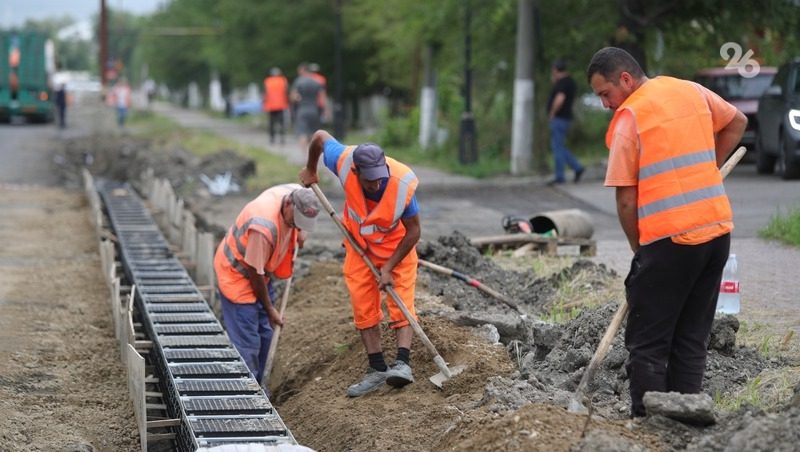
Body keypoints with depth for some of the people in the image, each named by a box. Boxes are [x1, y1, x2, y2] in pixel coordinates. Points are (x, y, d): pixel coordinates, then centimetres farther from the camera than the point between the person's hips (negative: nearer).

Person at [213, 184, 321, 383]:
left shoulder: (297, 193, -15)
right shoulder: (264, 227, -38)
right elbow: (254, 273, -25)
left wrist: (300, 232, 0)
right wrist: (269, 309, -13)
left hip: (261, 272, 9)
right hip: (237, 275, -9)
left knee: (264, 333, 13)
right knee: (247, 342, -11)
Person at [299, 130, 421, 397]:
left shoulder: (403, 184, -36)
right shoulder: (343, 162, -31)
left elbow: (413, 231, -22)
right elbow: (320, 136, -9)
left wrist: (388, 267, -21)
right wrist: (310, 171, 8)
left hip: (397, 246, -3)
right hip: (359, 245, 3)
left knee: (401, 302, -15)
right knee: (363, 306, 0)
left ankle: (403, 363, -21)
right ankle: (377, 370, 3)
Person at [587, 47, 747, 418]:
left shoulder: (629, 116, -7)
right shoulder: (692, 91, 12)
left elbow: (626, 200, -7)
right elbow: (736, 123, 28)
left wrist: (639, 250, 5)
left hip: (669, 238, -7)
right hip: (718, 229, 7)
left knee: (647, 344, 1)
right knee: (691, 340, 13)